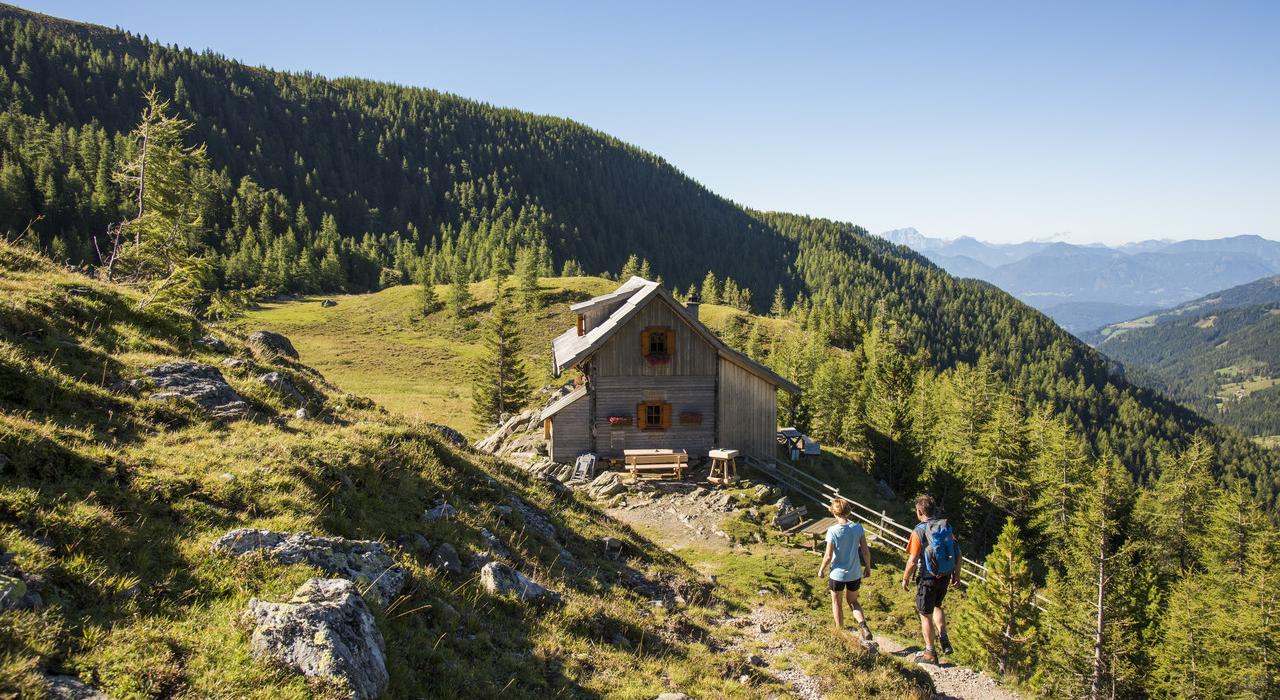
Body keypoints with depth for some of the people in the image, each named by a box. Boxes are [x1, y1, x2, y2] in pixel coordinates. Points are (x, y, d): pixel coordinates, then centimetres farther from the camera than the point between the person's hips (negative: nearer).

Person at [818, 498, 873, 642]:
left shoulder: (833, 531, -19)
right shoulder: (858, 528, -10)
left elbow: (828, 556, -15)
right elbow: (865, 551, -5)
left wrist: (821, 570, 2)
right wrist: (868, 566, 13)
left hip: (837, 574, -3)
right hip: (855, 573, 3)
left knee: (836, 603, 19)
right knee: (853, 601, 22)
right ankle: (863, 625, -2)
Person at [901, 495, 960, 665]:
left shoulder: (919, 531, -17)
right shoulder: (946, 526, -1)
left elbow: (912, 560, -17)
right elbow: (957, 552, 2)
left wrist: (905, 578, -2)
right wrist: (956, 574, 15)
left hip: (928, 579, -6)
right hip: (945, 576, 6)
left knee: (925, 615, 9)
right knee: (937, 606, 30)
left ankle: (930, 653, 17)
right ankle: (944, 640, 18)